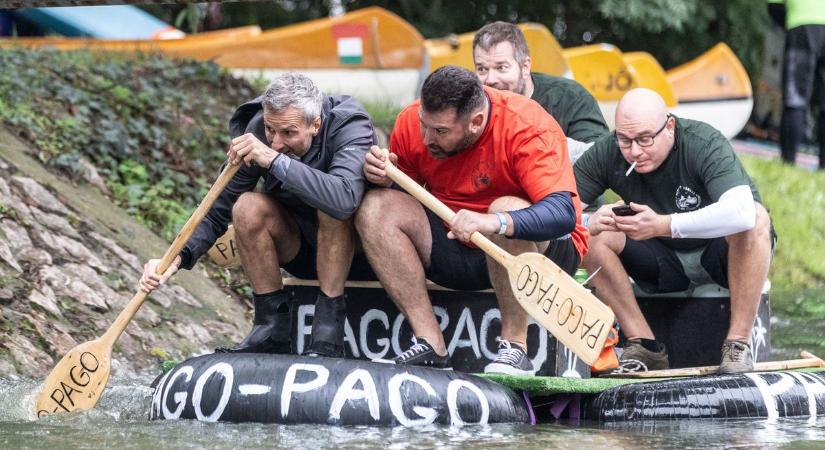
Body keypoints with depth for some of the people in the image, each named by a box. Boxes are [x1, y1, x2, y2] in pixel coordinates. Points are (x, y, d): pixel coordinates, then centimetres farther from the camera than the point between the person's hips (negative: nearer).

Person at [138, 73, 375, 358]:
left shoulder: (350, 127, -26)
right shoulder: (256, 131, -15)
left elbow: (344, 197, -47)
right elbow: (218, 211, -10)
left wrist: (275, 160, -46)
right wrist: (178, 257, -27)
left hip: (353, 246, -4)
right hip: (298, 249, 4)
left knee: (331, 207, -35)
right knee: (247, 207, -24)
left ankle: (328, 335, -28)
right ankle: (273, 330, -15)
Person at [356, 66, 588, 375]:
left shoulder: (529, 127, -24)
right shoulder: (412, 122, -9)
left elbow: (563, 214, -36)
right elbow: (398, 193, 8)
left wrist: (494, 223, -53)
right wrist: (383, 178, -18)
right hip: (456, 251, 5)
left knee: (507, 209, -37)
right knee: (375, 208, -14)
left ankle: (514, 347, -26)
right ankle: (430, 346, -20)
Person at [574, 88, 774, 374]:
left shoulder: (706, 144, -26)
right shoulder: (607, 154, -14)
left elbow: (741, 213, -43)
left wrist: (662, 225, -47)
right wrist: (589, 222, -40)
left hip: (722, 255, -3)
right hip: (664, 263, 3)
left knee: (756, 218, -34)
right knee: (593, 233, -20)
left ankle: (738, 343, -28)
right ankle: (644, 346, -17)